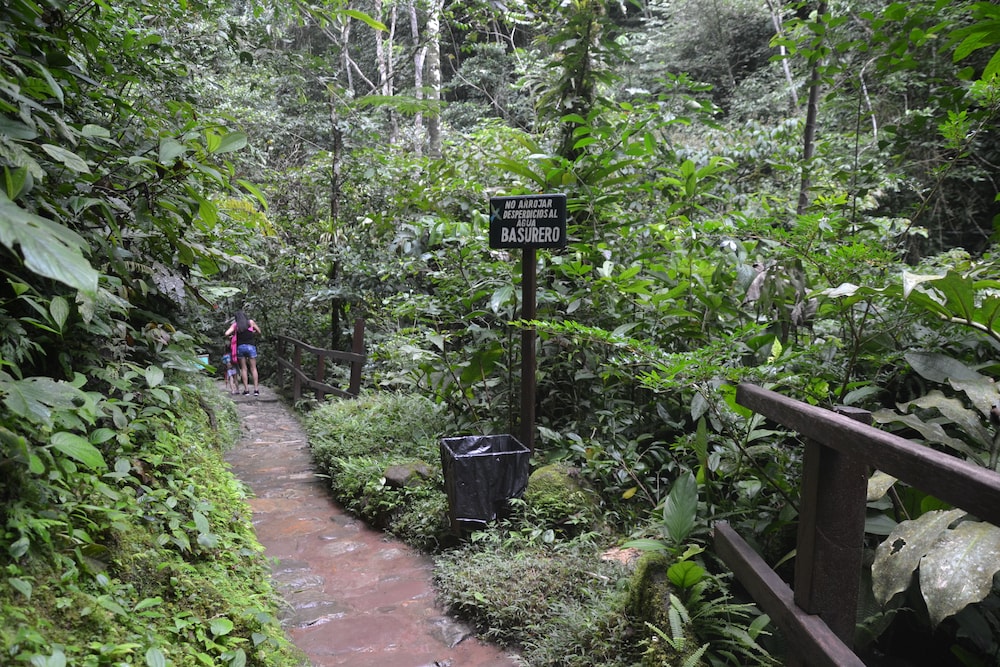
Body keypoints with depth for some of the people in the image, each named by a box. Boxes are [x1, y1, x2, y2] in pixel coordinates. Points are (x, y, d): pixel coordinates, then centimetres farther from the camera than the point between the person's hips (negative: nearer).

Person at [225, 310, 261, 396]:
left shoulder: (235, 325, 5)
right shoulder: (250, 322, 5)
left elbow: (226, 333, -4)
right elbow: (259, 331, 11)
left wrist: (233, 334, 15)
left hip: (240, 347, 1)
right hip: (251, 346, -1)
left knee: (243, 368, 7)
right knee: (253, 368, 2)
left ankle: (246, 389, 4)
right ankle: (256, 389, -3)